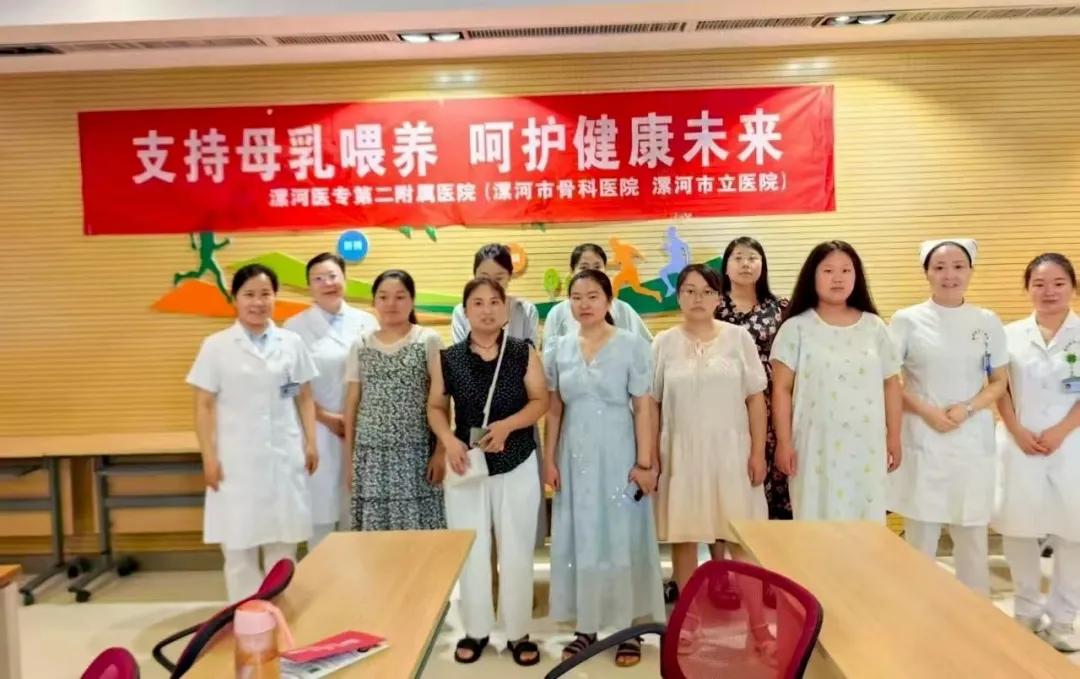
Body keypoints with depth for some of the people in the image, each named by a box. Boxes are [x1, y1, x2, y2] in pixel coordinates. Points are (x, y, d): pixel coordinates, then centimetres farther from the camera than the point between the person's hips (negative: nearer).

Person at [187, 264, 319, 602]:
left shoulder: (292, 343, 6)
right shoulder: (216, 345, 0)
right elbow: (204, 406, -1)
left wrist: (311, 443, 4)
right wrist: (209, 456, -6)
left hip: (285, 457, 2)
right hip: (236, 459, -2)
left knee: (283, 545, 11)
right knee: (238, 546, 6)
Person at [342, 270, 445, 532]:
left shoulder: (429, 340, -1)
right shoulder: (361, 345, 7)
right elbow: (352, 403, 10)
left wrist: (440, 450, -6)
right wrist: (349, 457, 9)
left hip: (416, 452, -2)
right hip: (371, 453, 2)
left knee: (417, 528, -1)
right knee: (374, 528, 4)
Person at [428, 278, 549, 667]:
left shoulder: (523, 353, -4)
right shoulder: (449, 359, -2)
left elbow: (540, 401, -6)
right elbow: (436, 407, 4)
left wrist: (507, 425, -22)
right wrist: (449, 440, -14)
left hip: (517, 466, -1)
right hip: (466, 466, 1)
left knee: (516, 551, 9)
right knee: (469, 551, 10)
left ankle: (518, 633, 24)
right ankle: (476, 630, 28)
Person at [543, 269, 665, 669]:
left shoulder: (632, 346, -6)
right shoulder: (558, 349, 4)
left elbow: (643, 409, -7)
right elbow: (553, 410, 7)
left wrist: (644, 463, -11)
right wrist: (549, 460, 3)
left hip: (618, 454, -3)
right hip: (575, 456, 3)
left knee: (622, 538, 5)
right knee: (579, 540, 9)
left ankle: (629, 628, 17)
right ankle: (585, 627, 23)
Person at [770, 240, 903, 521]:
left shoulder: (874, 327, 7)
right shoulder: (796, 328, -2)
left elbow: (891, 384, 11)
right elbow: (782, 390, -3)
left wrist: (894, 437, 10)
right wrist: (784, 442, -7)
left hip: (866, 445, 3)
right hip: (816, 445, -2)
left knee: (866, 522, 9)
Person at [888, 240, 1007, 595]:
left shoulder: (988, 322, 5)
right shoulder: (907, 320, -2)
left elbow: (999, 382, 7)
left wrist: (967, 409, -10)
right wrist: (927, 411, -14)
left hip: (973, 441, 2)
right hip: (922, 440, -2)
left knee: (973, 535, 10)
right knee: (921, 536, 4)